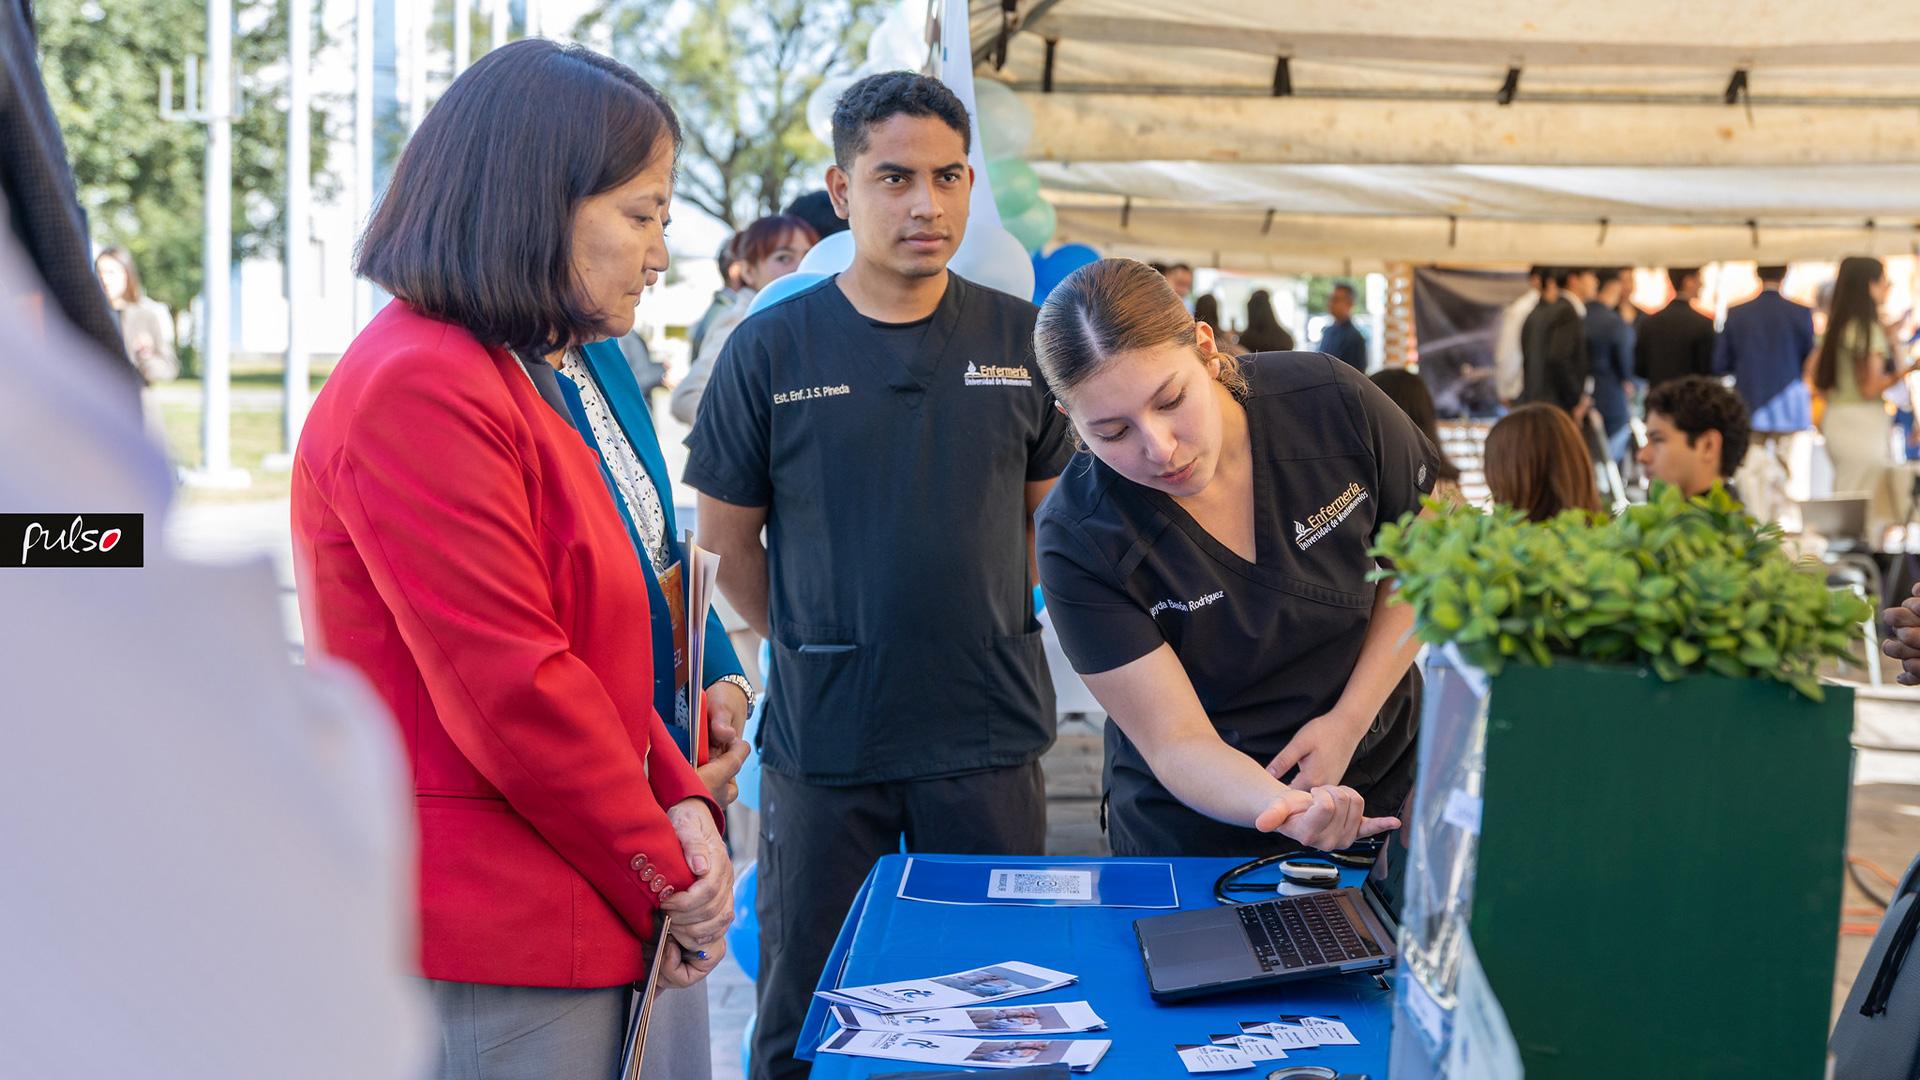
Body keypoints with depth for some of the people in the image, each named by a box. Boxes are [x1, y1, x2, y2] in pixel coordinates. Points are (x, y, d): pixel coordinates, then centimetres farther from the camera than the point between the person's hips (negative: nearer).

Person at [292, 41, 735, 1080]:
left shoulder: (526, 378, 13)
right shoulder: (418, 391, -19)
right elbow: (513, 694, -22)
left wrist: (681, 803, 0)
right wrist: (667, 878, -12)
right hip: (492, 949, -9)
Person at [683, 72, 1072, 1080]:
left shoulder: (1020, 340, 2)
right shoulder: (770, 349, -3)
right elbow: (727, 538, 5)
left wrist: (984, 624, 11)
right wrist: (809, 650, 8)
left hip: (987, 731, 1)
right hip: (820, 734, -1)